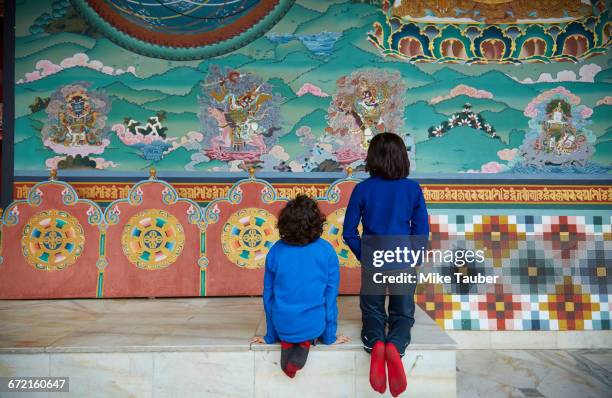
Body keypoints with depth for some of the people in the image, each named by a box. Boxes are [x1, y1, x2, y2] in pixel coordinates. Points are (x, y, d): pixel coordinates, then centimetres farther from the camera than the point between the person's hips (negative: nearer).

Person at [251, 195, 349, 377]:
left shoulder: (275, 251, -7)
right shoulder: (327, 251, -11)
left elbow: (268, 295, 2)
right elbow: (330, 296, -5)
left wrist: (270, 336, 14)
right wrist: (329, 336, 7)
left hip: (282, 326, 3)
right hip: (314, 326, -2)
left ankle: (286, 342, 6)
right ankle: (306, 342, 3)